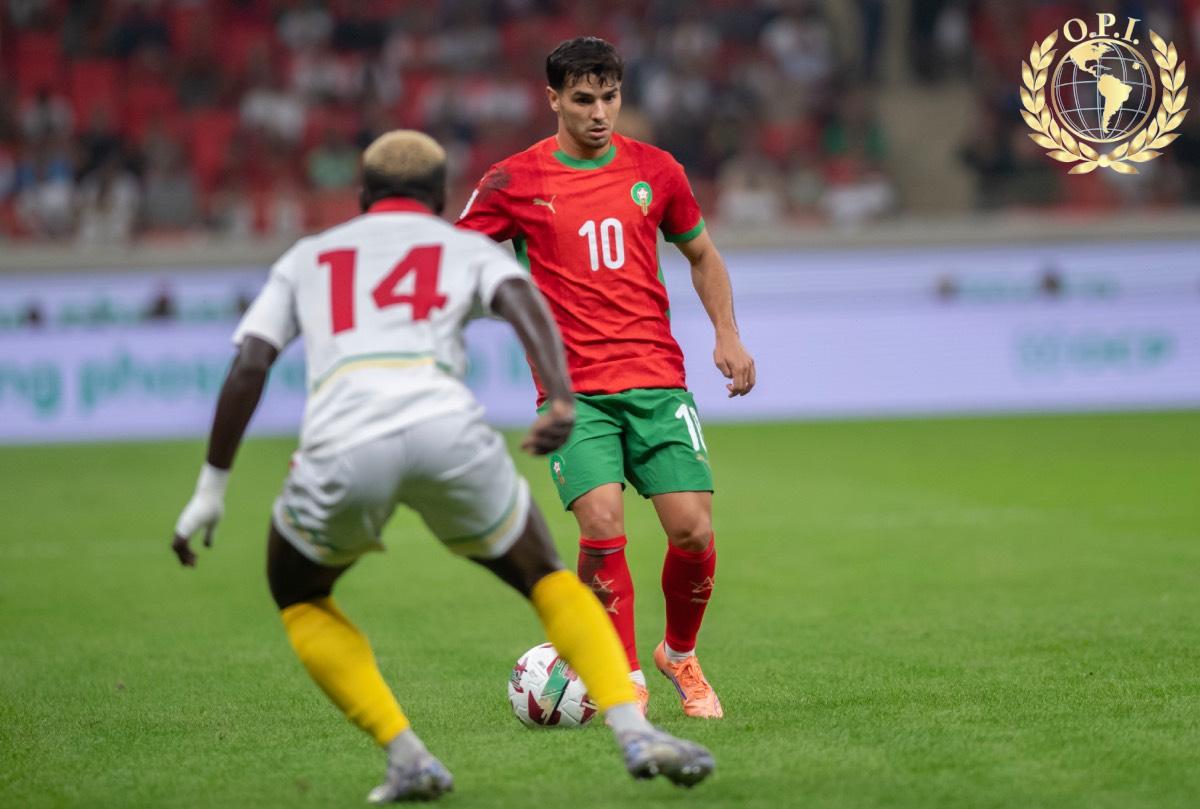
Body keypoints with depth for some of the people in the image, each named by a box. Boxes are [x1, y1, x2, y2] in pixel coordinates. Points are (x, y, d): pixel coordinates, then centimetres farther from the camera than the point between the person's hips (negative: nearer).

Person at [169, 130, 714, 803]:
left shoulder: (307, 258, 32)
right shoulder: (469, 249, 28)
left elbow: (248, 368, 18)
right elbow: (524, 302, 4)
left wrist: (212, 489, 22)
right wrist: (563, 401, -12)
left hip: (342, 446, 0)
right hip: (447, 431, 0)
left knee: (298, 595, 28)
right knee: (545, 576, 24)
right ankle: (635, 733, 6)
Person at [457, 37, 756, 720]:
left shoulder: (655, 171, 8)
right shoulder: (515, 182, 0)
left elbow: (701, 254, 22)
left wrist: (727, 334, 11)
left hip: (658, 380, 2)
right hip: (572, 389, -2)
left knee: (693, 529, -8)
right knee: (602, 524, -19)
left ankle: (681, 655, 20)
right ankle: (627, 682, -3)